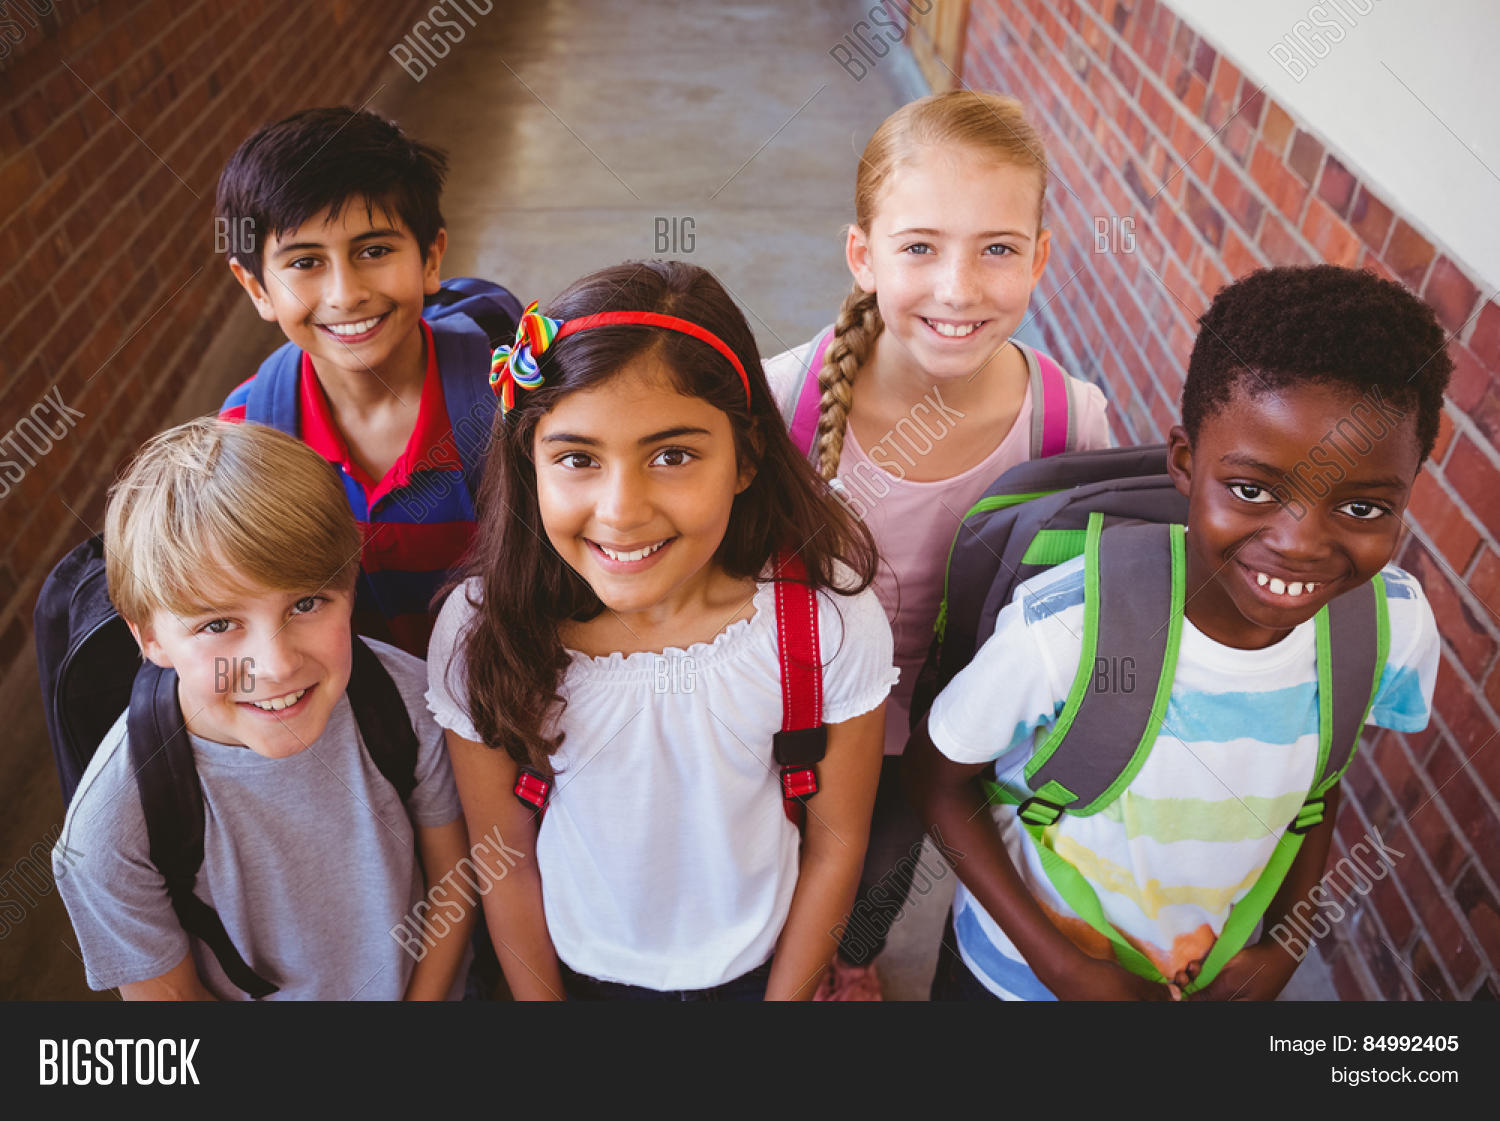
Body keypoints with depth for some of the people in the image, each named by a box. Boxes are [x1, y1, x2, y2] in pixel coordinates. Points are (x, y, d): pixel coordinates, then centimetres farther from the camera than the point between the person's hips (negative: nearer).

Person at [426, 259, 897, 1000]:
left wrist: (787, 996, -6)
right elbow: (505, 857, -11)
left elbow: (835, 842, -12)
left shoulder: (831, 614, -27)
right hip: (575, 969, 1)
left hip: (759, 966, 0)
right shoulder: (479, 630, -25)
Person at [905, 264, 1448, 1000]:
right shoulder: (1066, 630, -36)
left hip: (1218, 978, 4)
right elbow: (937, 774, -20)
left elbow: (1321, 776, -1)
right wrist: (1062, 965, -20)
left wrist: (1285, 944, -5)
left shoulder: (1395, 626, -21)